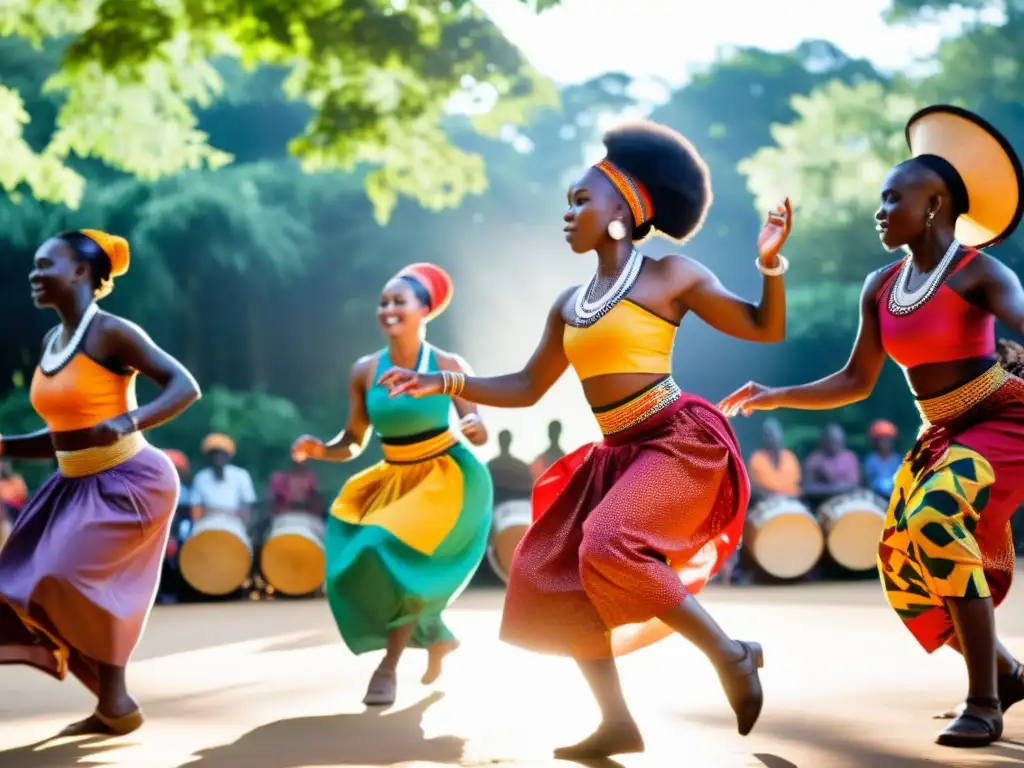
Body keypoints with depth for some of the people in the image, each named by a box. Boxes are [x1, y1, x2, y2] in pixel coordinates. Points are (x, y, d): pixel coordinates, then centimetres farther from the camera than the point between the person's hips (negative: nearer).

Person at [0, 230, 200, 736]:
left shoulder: (110, 333, -15)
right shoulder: (51, 344, 9)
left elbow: (185, 386, -20)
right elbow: (63, 436, 15)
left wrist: (126, 423, -34)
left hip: (128, 482, -9)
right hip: (78, 486, 9)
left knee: (66, 577, -20)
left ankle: (118, 702, -4)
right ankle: (110, 705, 16)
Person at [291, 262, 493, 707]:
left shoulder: (448, 366, -13)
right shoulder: (365, 371, -4)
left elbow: (478, 434, -13)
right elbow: (353, 443, 2)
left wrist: (473, 427, -37)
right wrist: (319, 450, -18)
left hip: (447, 479, -5)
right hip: (395, 481, 5)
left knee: (405, 558, -21)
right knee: (368, 562, -2)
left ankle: (389, 666, -6)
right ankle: (436, 637, 26)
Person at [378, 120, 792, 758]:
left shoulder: (672, 276, -3)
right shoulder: (569, 305, 14)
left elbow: (768, 328, -1)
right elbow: (526, 389, 18)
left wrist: (770, 263, -18)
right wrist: (445, 383, 10)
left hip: (678, 441, -8)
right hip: (617, 455, 8)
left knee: (609, 548, -29)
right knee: (552, 580, 4)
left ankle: (731, 654, -14)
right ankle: (618, 722, 11)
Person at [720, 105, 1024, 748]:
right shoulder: (880, 289, 2)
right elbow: (856, 383, 9)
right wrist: (775, 396, 0)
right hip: (941, 434, 8)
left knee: (934, 524, -29)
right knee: (903, 561, 2)